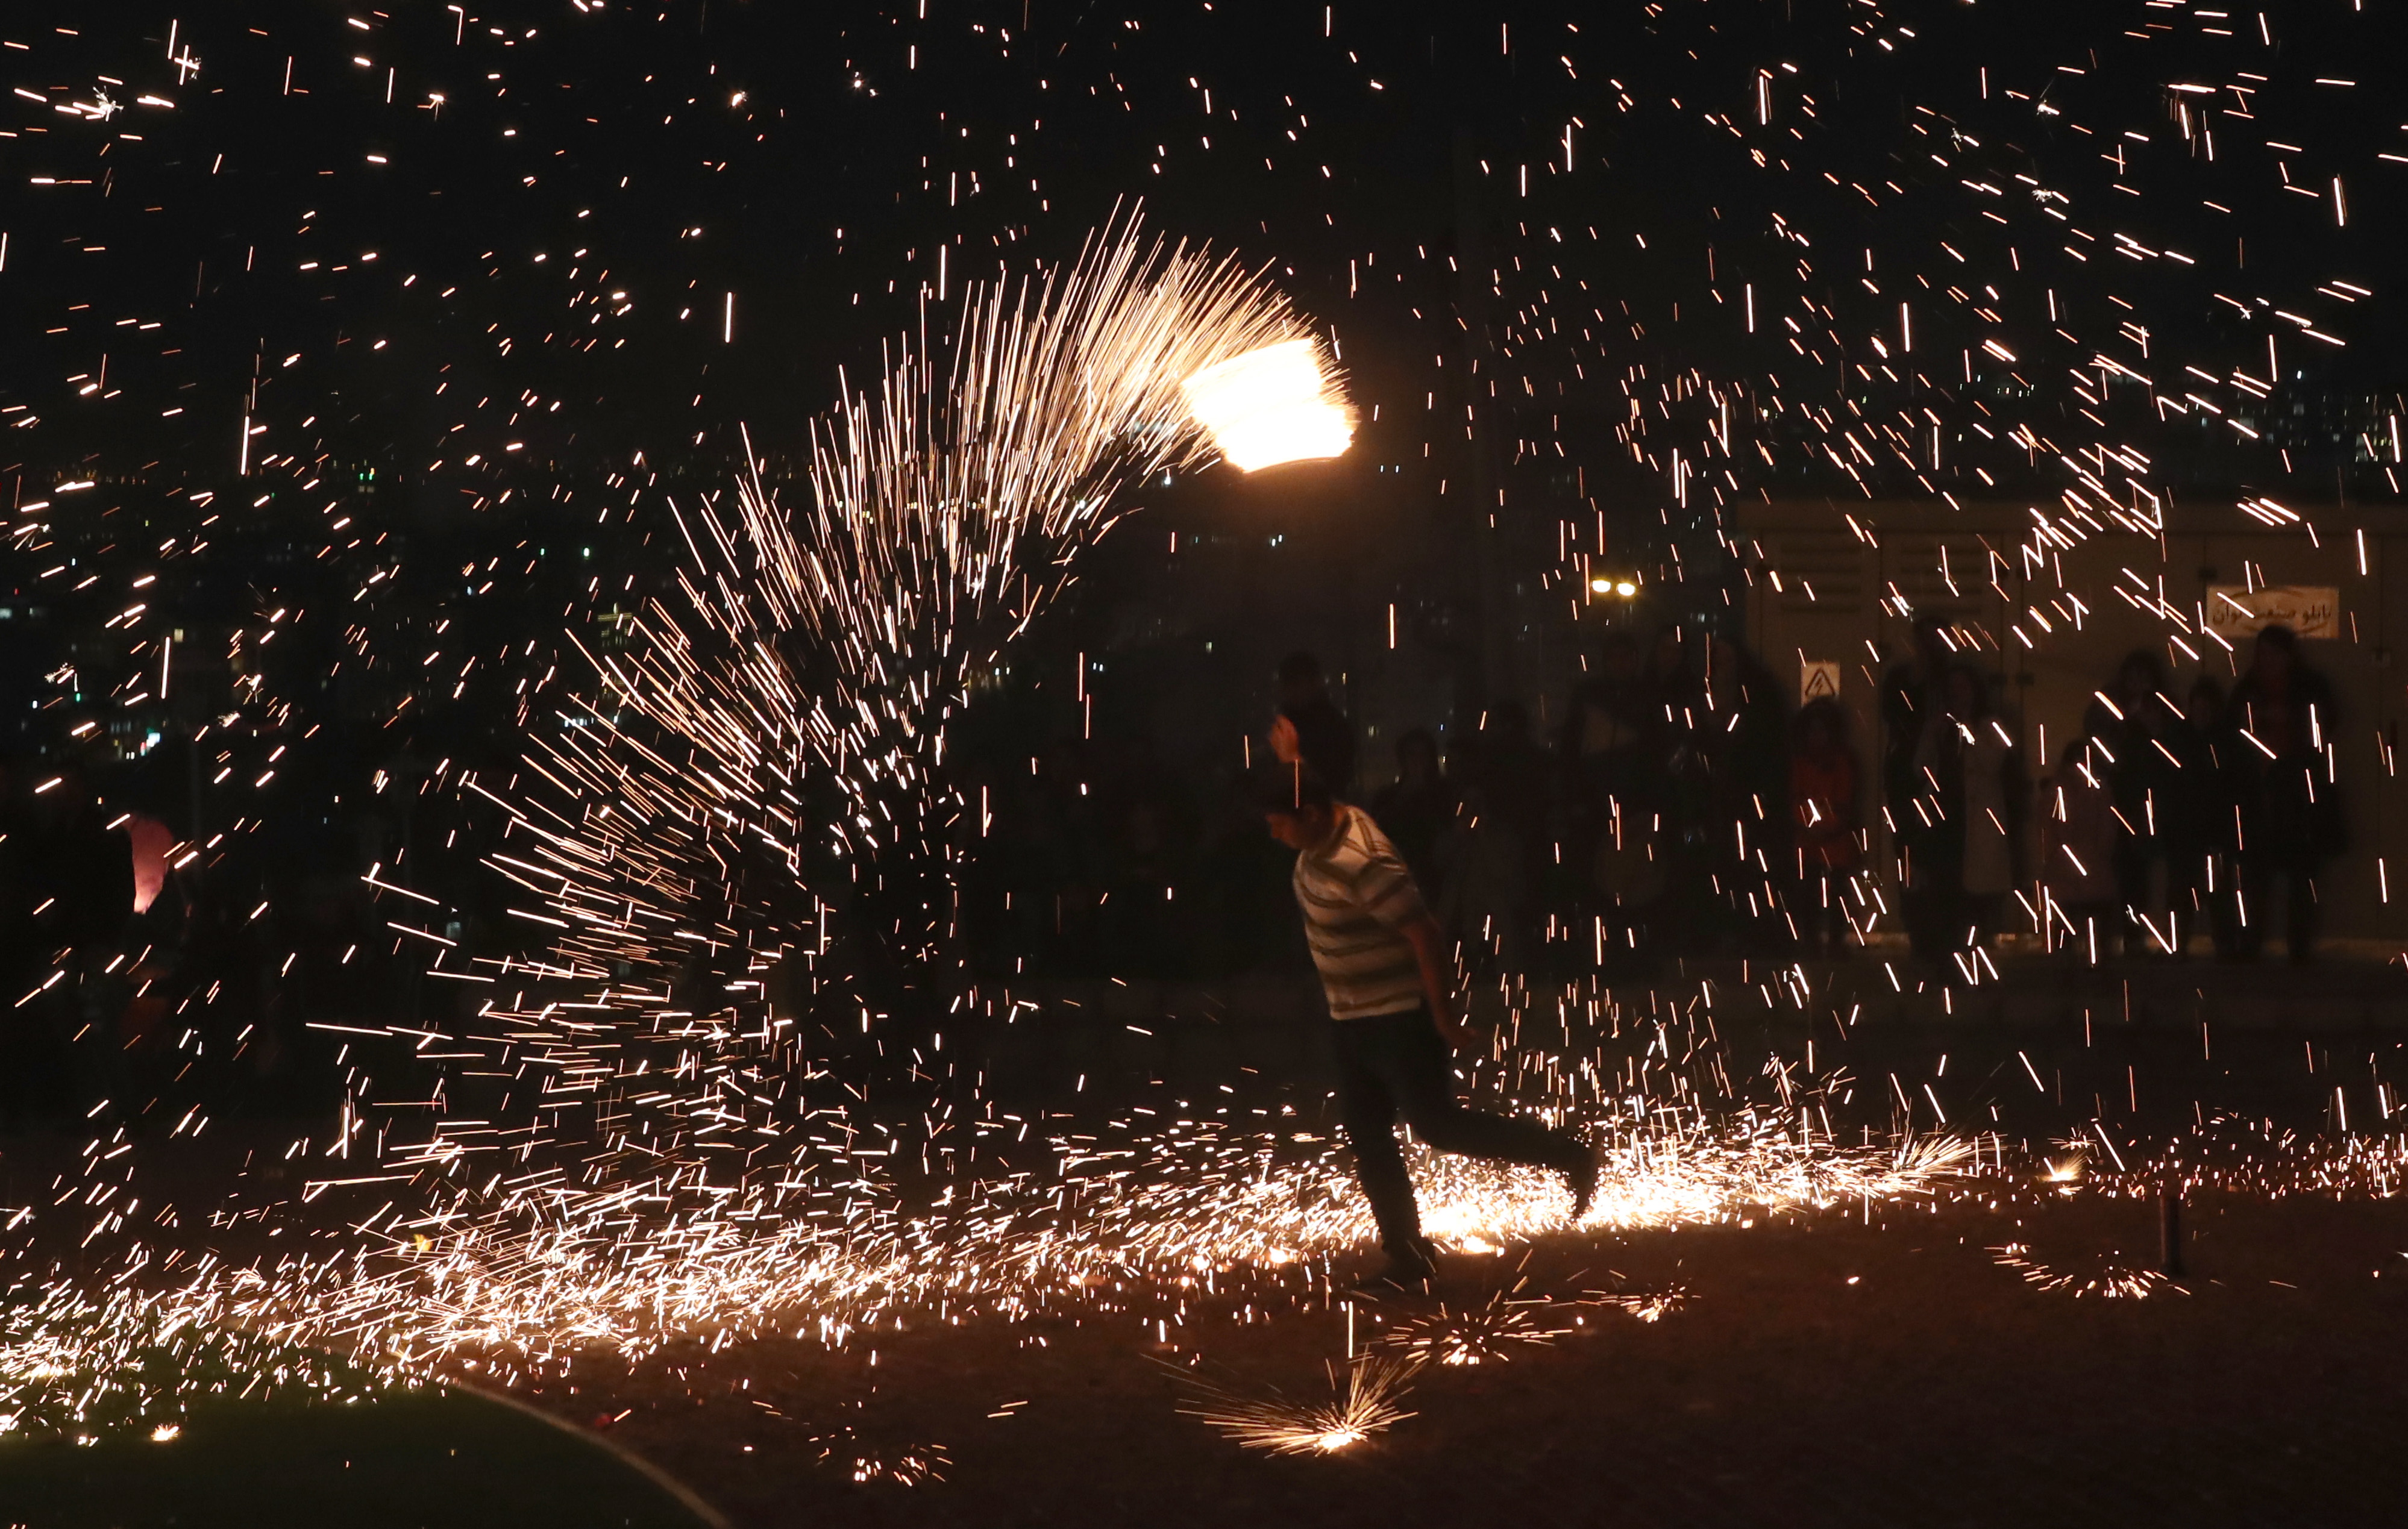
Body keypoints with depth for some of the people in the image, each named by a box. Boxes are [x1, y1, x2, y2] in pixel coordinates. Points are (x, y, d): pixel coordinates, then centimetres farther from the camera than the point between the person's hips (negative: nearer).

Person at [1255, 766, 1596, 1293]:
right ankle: (1409, 1259, 18)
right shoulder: (1326, 834, -1)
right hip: (1354, 1018, 10)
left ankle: (1569, 1156, 11)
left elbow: (1427, 937, -29)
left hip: (1397, 1018, -10)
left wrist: (1442, 1015, -21)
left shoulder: (1361, 864, -30)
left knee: (1437, 1124, -4)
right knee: (1367, 1136, 9)